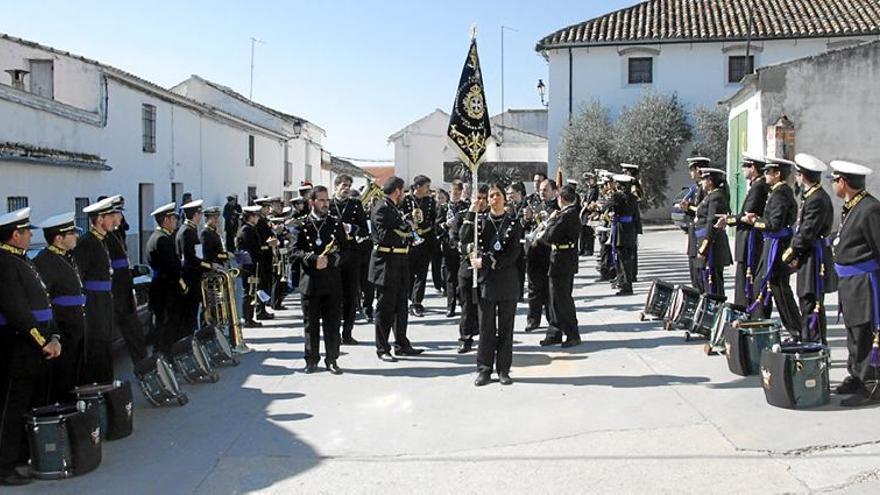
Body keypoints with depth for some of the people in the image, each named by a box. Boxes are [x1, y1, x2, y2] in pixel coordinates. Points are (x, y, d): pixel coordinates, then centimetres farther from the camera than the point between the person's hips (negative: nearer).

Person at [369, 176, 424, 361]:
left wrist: (409, 227, 7)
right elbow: (384, 236, -22)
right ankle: (382, 349, 7)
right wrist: (406, 228, -15)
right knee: (385, 308, -1)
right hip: (386, 263, -10)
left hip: (399, 263, 10)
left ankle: (402, 345, 26)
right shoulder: (381, 208, -13)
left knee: (400, 307, 16)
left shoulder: (394, 208, 16)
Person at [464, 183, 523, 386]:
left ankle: (503, 370, 14)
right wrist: (472, 212, -14)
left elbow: (512, 254, -7)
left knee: (506, 327, 5)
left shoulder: (514, 223, 2)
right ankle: (484, 369, 11)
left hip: (507, 281, 0)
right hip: (486, 280, 0)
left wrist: (485, 261, -12)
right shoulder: (481, 220, 6)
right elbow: (465, 237, -10)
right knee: (486, 327, 3)